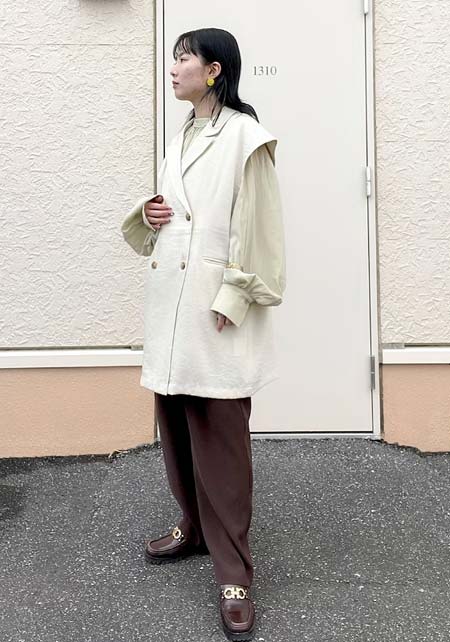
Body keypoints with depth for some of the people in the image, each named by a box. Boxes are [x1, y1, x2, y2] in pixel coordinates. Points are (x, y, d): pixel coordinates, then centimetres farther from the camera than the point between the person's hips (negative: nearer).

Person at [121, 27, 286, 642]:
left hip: (215, 308, -7)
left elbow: (257, 227, -11)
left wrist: (232, 300, -17)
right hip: (170, 303, 8)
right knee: (177, 427, 14)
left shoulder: (245, 135, -5)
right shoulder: (180, 138, 18)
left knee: (221, 439, -3)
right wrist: (149, 214, 3)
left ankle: (233, 572, 8)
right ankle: (195, 527, 34)